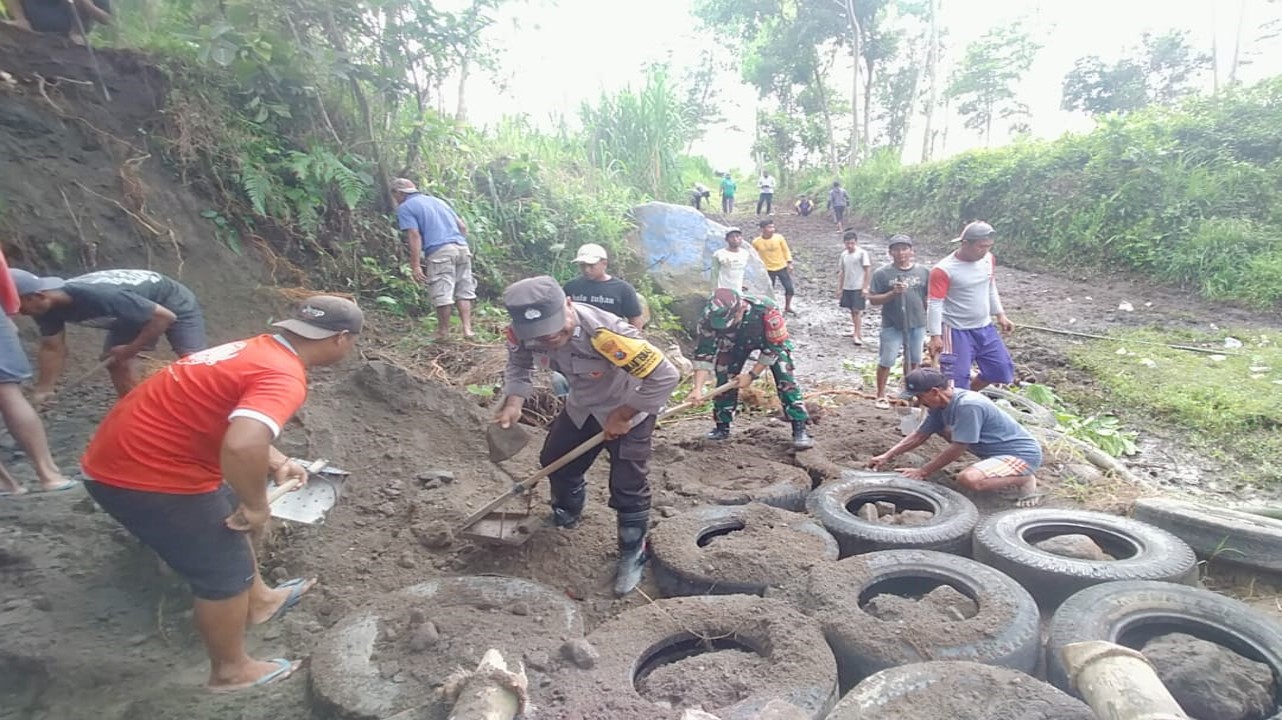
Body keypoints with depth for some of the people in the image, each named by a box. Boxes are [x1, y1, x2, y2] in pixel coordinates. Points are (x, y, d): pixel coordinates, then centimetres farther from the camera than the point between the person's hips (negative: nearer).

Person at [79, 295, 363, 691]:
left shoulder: (257, 349, 7)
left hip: (125, 457, 10)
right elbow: (241, 447, -41)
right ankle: (231, 670, 27)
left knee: (229, 522, 27)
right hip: (148, 478, -10)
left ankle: (259, 599, 47)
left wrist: (277, 463, 12)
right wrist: (257, 505, -22)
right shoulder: (284, 377, -24)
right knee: (225, 572, 7)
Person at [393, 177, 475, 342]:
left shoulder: (405, 208, 6)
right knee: (464, 291, 11)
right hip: (462, 247, 6)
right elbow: (462, 226, 23)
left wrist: (415, 266, -9)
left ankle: (443, 332, 11)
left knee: (442, 294, 2)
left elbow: (414, 236, -7)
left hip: (440, 251, -6)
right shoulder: (437, 200, 27)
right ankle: (467, 329, 8)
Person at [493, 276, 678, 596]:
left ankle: (632, 554, 19)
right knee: (556, 460, 18)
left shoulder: (605, 333, -44)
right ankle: (565, 516, 50)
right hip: (582, 407, 6)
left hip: (628, 409, -6)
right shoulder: (522, 333, -25)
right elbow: (519, 366, -3)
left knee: (628, 485, -6)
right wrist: (514, 403, -24)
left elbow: (666, 376, -39)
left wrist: (623, 416, -26)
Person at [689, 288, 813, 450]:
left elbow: (774, 347, -28)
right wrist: (698, 388, -37)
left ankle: (799, 429, -10)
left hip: (772, 339, -2)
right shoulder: (710, 318, -34)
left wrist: (752, 375, -26)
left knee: (785, 380, -16)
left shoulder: (766, 309, -42)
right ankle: (722, 427, 13)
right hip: (735, 341, 3)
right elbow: (704, 353, -28)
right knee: (724, 379, -5)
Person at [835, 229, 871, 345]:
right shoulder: (843, 255, 8)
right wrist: (839, 288, 11)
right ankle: (859, 332, 20)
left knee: (857, 311, -8)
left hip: (858, 288, -6)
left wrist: (865, 288, -13)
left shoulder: (862, 253, -8)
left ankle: (857, 335, -6)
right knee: (852, 311, 10)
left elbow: (867, 271, -8)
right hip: (847, 288, 6)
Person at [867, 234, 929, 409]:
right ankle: (881, 395, 15)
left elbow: (929, 297, 10)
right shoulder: (882, 273, -7)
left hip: (917, 324, 3)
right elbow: (873, 299, -7)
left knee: (913, 360, 14)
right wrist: (892, 293, -22)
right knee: (886, 361, 1)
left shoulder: (923, 272, 2)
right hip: (891, 326, -3)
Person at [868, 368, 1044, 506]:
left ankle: (1025, 479, -5)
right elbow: (919, 434, 7)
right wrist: (887, 456, 1)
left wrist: (923, 471, -16)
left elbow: (957, 449, -24)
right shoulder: (941, 404, -3)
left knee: (968, 479, -32)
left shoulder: (967, 406, -29)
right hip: (997, 449, 9)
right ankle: (995, 468, 12)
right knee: (941, 428, 10)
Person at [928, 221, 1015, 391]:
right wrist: (935, 336, -20)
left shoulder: (988, 259, 0)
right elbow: (934, 305, -18)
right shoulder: (943, 270, -20)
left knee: (1003, 370, 12)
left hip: (985, 328, 7)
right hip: (957, 332, -7)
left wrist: (1000, 314, 16)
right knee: (957, 380, -4)